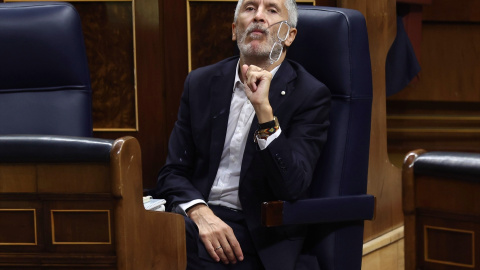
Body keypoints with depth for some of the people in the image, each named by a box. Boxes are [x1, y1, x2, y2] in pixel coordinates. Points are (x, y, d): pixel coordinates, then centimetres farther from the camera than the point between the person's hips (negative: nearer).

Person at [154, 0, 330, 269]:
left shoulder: (311, 95, -1)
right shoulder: (201, 83, 13)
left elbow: (293, 188, -13)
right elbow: (173, 173, 9)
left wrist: (263, 108, -22)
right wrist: (200, 212, -14)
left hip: (258, 233, -4)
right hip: (195, 215, 4)